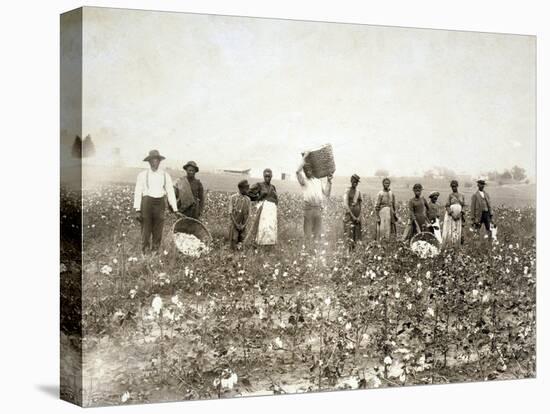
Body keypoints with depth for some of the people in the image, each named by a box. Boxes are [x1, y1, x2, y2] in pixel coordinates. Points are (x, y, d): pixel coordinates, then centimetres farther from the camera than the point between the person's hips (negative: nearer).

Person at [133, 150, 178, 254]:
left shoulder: (165, 175, 7)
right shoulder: (143, 175, 2)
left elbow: (170, 192, 8)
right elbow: (138, 192, 1)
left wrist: (175, 209, 3)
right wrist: (137, 210, -6)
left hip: (160, 204, 2)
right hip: (146, 202, -2)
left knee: (158, 233, 5)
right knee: (146, 231, -1)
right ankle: (144, 254, 6)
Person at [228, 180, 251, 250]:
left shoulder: (248, 199, 3)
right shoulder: (233, 198, -7)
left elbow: (248, 214, 5)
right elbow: (231, 213, -7)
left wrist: (244, 225, -7)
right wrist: (236, 224, -12)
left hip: (243, 225, 3)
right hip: (234, 224, -3)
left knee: (241, 243, 4)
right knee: (234, 247, -3)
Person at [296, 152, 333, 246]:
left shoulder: (319, 181, 21)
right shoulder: (304, 181, 9)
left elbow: (327, 194, 19)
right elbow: (298, 171, -11)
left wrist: (329, 181, 10)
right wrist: (304, 157, -6)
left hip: (319, 208, 3)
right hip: (308, 207, -3)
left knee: (318, 232, 3)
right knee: (308, 232, -3)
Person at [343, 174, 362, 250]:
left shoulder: (359, 192, 12)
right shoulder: (348, 191, -3)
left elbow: (360, 205, 12)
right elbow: (345, 205, -10)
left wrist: (359, 217, 0)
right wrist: (353, 216, -13)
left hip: (357, 216, 5)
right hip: (349, 215, -5)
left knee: (357, 234, 3)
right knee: (349, 234, -10)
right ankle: (349, 250, -10)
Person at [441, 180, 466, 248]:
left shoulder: (461, 196, 12)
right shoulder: (450, 195, 2)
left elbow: (463, 206, 10)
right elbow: (447, 206, -4)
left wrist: (460, 214, -7)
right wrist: (452, 215, -14)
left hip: (459, 217, 3)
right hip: (451, 216, -3)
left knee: (459, 232, -3)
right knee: (450, 231, -8)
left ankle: (457, 246, 1)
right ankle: (449, 246, -6)